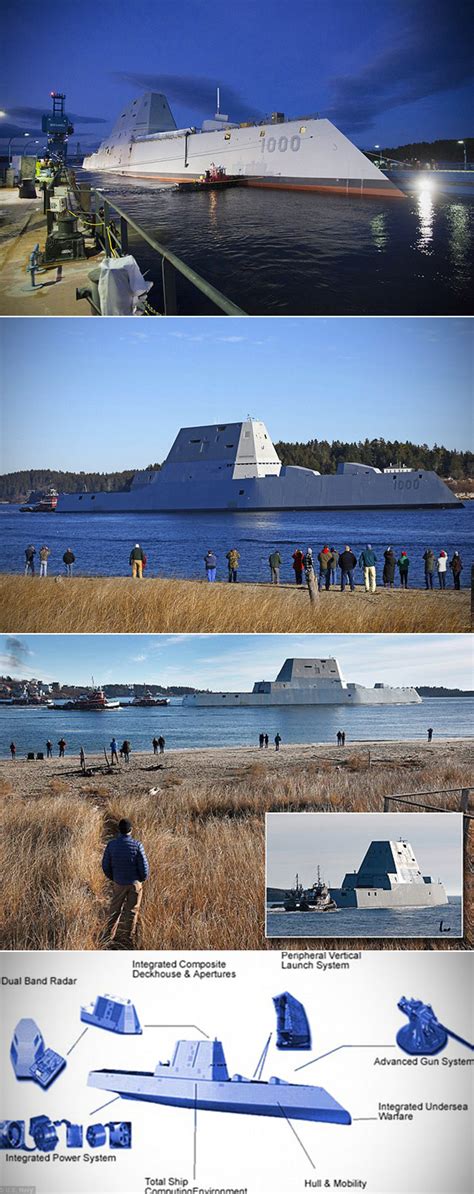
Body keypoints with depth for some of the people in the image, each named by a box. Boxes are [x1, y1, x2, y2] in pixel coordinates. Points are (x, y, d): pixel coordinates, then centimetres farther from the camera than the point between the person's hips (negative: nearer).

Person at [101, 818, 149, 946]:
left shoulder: (111, 844, -9)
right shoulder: (137, 845, -15)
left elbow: (105, 865, -3)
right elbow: (144, 866, -12)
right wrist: (142, 879, 8)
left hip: (119, 883, 2)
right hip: (135, 883, -2)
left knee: (115, 910, 17)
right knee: (132, 911, 8)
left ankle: (109, 936, 22)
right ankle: (127, 940, 12)